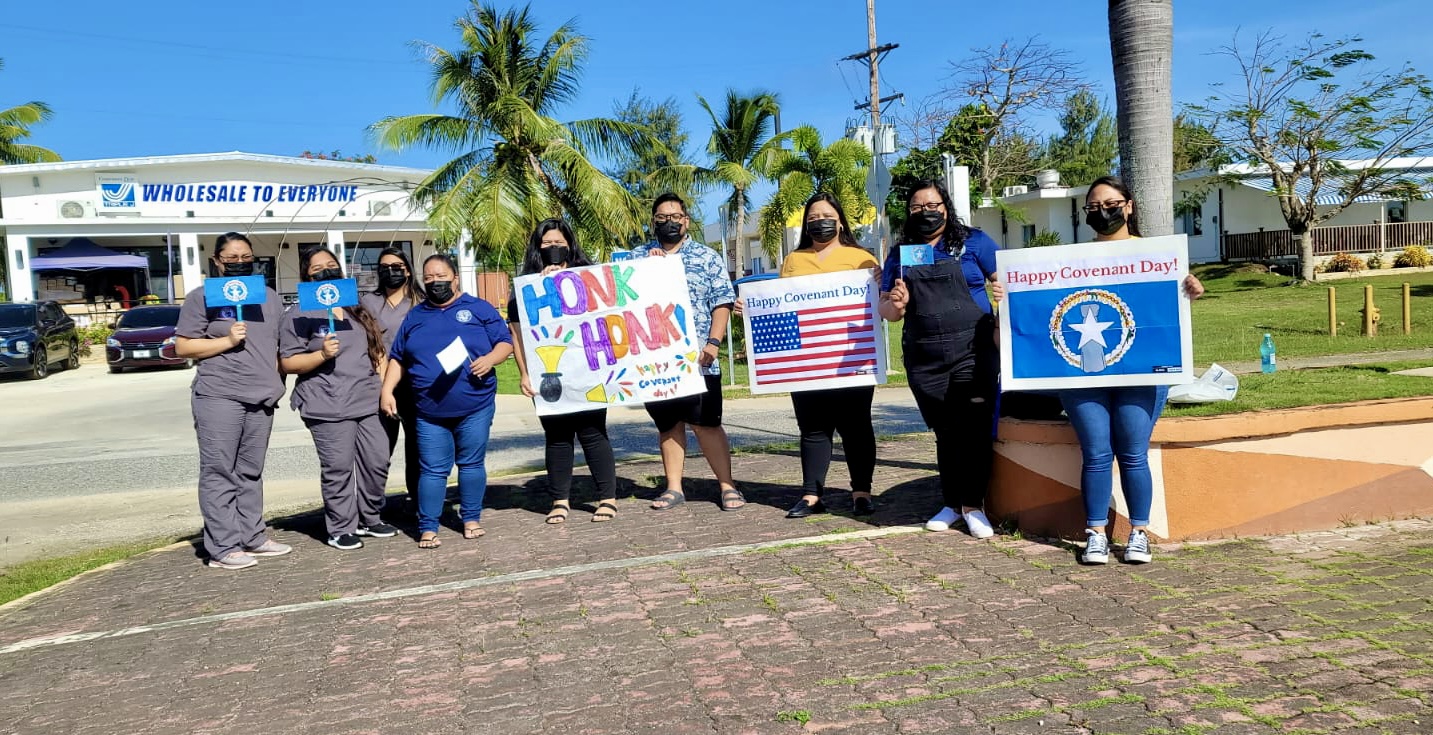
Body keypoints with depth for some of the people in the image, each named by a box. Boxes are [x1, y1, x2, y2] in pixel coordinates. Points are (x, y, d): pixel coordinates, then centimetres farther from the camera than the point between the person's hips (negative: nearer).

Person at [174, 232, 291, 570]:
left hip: (261, 398, 5)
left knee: (251, 472, 11)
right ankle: (222, 548, -1)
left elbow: (281, 342, 23)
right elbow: (183, 347, -2)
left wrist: (276, 379, 13)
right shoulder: (201, 297, 1)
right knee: (219, 472, -4)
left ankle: (253, 537, 18)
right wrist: (227, 341, -14)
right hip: (219, 396, -5)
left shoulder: (269, 297, 17)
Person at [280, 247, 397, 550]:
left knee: (377, 462, 8)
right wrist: (322, 355, -21)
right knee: (338, 468, -5)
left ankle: (370, 519, 24)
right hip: (328, 408, -6)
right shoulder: (300, 315, -3)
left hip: (368, 402, 6)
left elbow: (375, 349, 23)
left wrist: (383, 384, 11)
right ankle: (341, 529, 8)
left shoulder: (358, 311, 17)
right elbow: (288, 363, -6)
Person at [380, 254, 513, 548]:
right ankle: (427, 528, 9)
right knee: (433, 470, 2)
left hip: (475, 407, -1)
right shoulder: (414, 316, 14)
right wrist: (387, 391, 6)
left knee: (472, 464, 8)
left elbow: (505, 342, 1)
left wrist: (490, 359, -18)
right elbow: (398, 359, 17)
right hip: (430, 412, 2)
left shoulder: (479, 309, 5)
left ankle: (471, 520, 21)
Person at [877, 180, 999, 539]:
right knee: (945, 433, 10)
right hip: (924, 360, 3)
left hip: (973, 353, -3)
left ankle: (973, 505, 8)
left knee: (974, 429, -4)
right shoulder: (899, 253, 13)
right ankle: (952, 503, 22)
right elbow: (887, 309, 16)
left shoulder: (974, 242, 4)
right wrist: (897, 304, -8)